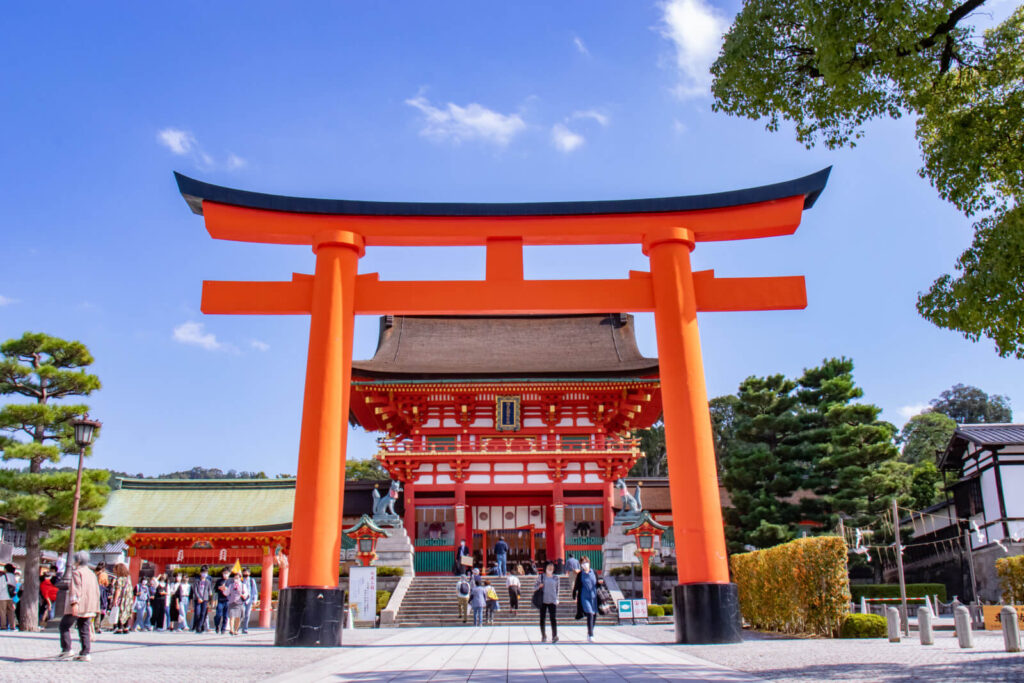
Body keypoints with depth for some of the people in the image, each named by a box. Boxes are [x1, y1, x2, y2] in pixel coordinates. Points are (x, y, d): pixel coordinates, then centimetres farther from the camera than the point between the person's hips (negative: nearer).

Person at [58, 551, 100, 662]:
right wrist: (95, 608, 25)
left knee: (64, 626, 5)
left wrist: (74, 603, -24)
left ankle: (66, 650, -1)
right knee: (85, 629, 7)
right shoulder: (92, 574, 19)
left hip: (78, 607, -7)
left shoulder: (76, 572, -4)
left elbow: (76, 589, -16)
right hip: (89, 607, 7)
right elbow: (97, 591, 21)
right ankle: (85, 653, 2)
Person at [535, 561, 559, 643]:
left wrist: (557, 599, 14)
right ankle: (543, 636, 16)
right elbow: (535, 588, 7)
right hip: (543, 600, 0)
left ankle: (554, 636, -13)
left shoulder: (555, 577, 8)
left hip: (552, 601, 0)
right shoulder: (541, 577, 3)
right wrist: (539, 586, -14)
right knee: (542, 618, 4)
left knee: (553, 618, -11)